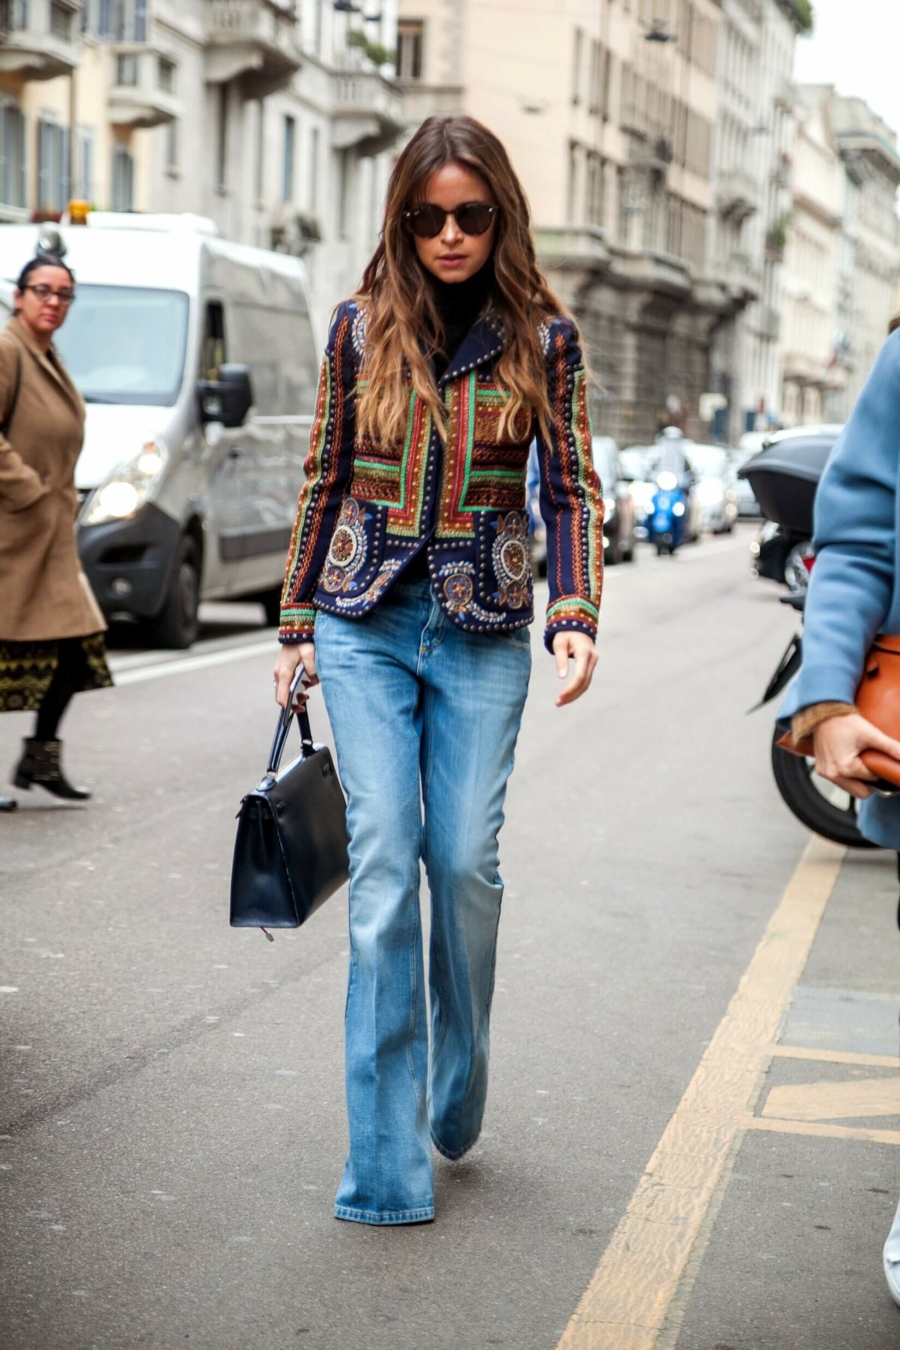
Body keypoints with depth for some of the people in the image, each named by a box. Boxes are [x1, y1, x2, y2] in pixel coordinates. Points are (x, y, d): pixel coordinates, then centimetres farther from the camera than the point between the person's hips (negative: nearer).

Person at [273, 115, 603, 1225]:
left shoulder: (543, 338, 2)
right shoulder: (361, 327, 4)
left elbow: (571, 490, 2)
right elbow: (325, 481, 10)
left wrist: (575, 615, -12)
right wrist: (297, 623, 10)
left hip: (484, 633, 0)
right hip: (367, 623, 0)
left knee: (466, 861, 0)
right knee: (384, 861, -7)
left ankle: (457, 1095, 24)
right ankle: (387, 1160, -4)